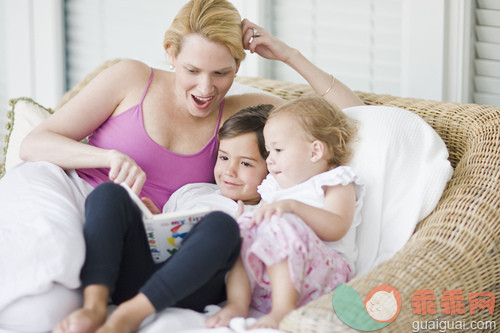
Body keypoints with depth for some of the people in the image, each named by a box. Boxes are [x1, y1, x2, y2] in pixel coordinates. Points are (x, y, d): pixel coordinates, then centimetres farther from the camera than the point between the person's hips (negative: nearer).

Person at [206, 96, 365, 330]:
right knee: (245, 226, -14)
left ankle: (283, 309, -41)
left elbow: (336, 229, -12)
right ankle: (237, 302, -28)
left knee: (282, 224, -31)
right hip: (267, 280, 7)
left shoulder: (336, 184, 8)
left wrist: (293, 206, -24)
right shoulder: (275, 187, 32)